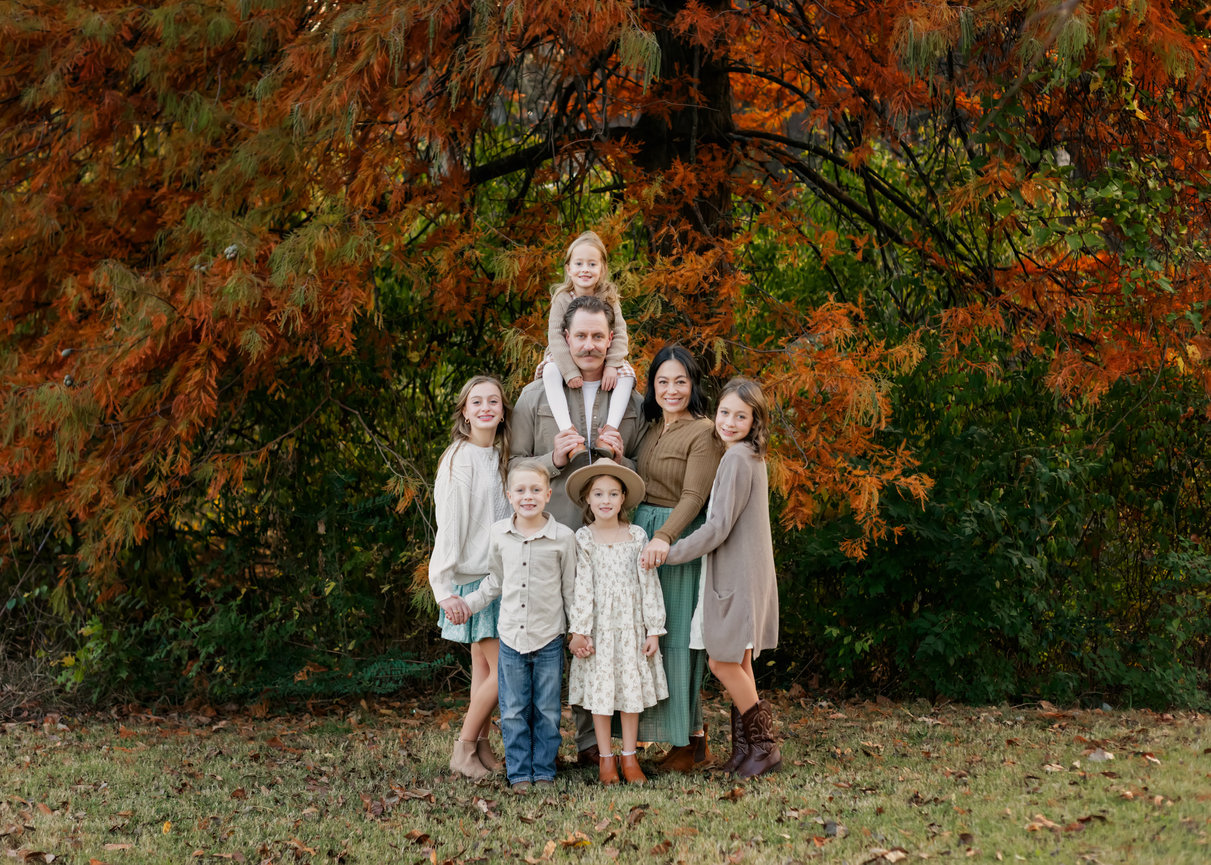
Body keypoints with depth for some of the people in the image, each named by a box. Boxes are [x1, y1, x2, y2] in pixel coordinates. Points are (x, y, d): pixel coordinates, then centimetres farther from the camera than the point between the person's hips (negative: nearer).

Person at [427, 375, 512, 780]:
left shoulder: (499, 456, 11)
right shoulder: (460, 460, -12)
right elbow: (449, 527, -16)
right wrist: (443, 589, -20)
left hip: (498, 575, 7)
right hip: (471, 577, -7)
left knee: (483, 666, 8)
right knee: (503, 668, -7)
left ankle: (480, 746, 14)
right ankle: (463, 748, 4)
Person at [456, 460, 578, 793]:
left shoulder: (563, 537, -7)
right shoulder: (498, 535, 0)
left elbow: (571, 588, 1)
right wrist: (467, 604, 6)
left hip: (549, 639, -2)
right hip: (511, 637, 2)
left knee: (547, 711, 8)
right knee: (513, 711, 7)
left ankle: (544, 771, 21)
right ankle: (519, 773, 18)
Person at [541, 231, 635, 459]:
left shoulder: (608, 298, -4)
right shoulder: (562, 299, -9)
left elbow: (619, 334, -10)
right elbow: (555, 337, -17)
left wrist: (611, 365, -27)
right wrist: (570, 371, -29)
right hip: (566, 358, -2)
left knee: (626, 375, -24)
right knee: (550, 372, -33)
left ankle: (610, 428, -30)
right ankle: (567, 429, -40)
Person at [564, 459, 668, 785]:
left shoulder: (637, 536, 2)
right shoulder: (584, 539, -1)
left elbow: (649, 583, 2)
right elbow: (582, 586, -4)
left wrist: (654, 629, 0)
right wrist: (579, 630, -9)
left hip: (632, 623, 1)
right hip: (599, 625, -1)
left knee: (632, 686, 5)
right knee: (600, 689, 2)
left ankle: (629, 758, 15)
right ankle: (606, 758, 13)